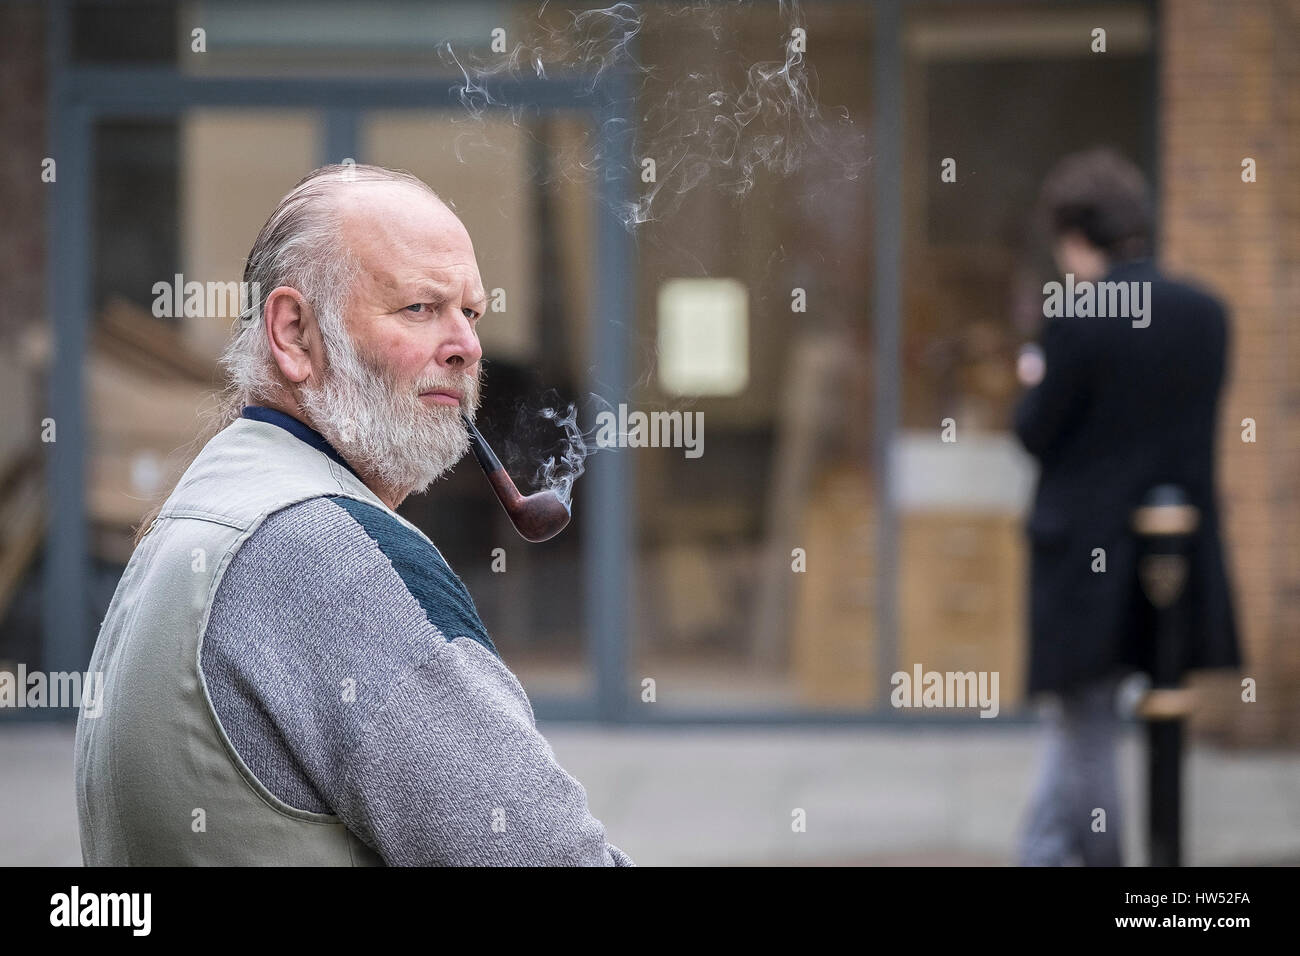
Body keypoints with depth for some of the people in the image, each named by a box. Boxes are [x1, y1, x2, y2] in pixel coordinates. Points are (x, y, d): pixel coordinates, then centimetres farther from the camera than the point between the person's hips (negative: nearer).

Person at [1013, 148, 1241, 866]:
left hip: (1086, 558, -6)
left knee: (1084, 725, 5)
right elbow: (1195, 424, 10)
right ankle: (1039, 857, 25)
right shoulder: (1206, 315, 1)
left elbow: (1037, 435, -12)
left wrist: (1034, 384, 9)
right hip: (1180, 558, 6)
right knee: (1076, 725, 18)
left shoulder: (1076, 324, -17)